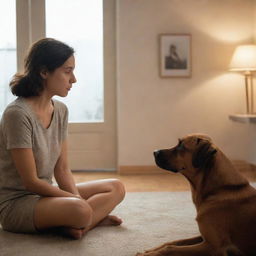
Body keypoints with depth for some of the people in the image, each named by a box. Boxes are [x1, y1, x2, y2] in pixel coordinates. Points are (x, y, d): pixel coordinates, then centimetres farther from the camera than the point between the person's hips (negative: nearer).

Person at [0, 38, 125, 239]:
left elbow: (62, 170, 5)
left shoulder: (60, 110, 4)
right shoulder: (17, 114, -21)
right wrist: (78, 199, -15)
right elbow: (31, 181, -20)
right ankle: (95, 218, -5)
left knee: (116, 188, 4)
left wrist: (77, 198, -12)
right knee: (80, 210, -36)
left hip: (45, 194, 9)